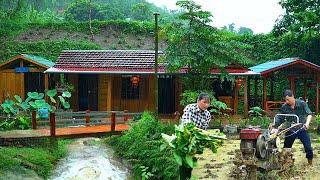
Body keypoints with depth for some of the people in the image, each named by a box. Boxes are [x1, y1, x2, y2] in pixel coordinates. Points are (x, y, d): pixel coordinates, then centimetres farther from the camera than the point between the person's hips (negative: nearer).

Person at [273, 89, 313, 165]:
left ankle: (310, 163, 16)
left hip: (302, 129, -2)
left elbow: (309, 114, -13)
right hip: (290, 130, 2)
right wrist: (275, 126, -18)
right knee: (286, 147, 8)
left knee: (308, 147, -3)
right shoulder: (284, 107, -7)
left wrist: (307, 123, -31)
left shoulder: (302, 103, -10)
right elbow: (280, 119, -2)